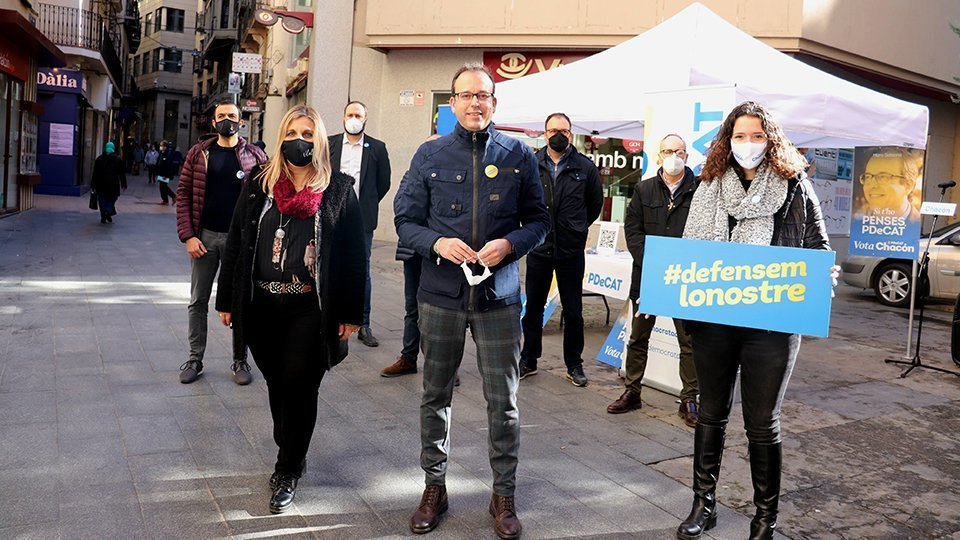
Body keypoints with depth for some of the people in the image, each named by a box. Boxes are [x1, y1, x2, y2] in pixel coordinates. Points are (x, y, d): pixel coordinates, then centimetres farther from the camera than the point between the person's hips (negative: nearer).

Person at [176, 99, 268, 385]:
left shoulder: (255, 156, 1)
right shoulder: (199, 153, 5)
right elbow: (183, 194, 3)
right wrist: (188, 235, -6)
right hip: (204, 236, 2)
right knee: (198, 301, 10)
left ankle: (240, 360, 19)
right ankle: (195, 359, 23)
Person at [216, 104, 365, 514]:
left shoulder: (338, 191, -2)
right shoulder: (259, 188, 7)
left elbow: (353, 255, -3)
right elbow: (235, 246, 10)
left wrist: (350, 313, -6)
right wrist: (227, 301, 8)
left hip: (310, 310, -3)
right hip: (262, 307, 3)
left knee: (298, 388, 0)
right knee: (276, 385, 13)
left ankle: (287, 472, 17)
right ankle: (291, 454, 34)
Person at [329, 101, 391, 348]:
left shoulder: (377, 148, 2)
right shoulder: (329, 144, 6)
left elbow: (384, 182, 8)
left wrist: (367, 205, 9)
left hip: (362, 219, -1)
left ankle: (363, 325, 9)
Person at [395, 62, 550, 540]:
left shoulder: (519, 156, 4)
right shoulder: (430, 155, 5)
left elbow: (538, 220, 7)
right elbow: (405, 219, 5)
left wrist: (510, 244, -13)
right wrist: (438, 243, -14)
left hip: (498, 296, 0)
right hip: (441, 294, 1)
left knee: (503, 401, 4)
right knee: (435, 395, 12)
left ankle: (504, 496, 22)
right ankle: (434, 487, 29)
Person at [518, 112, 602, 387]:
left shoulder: (585, 167, -1)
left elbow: (596, 203, 13)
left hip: (571, 251, -1)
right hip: (538, 248, 1)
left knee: (573, 312, 7)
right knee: (533, 308, 10)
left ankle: (574, 364, 20)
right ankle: (528, 360, 24)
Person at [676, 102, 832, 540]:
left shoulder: (794, 187, 1)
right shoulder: (710, 187, 8)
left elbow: (817, 245, 7)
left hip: (772, 323, -2)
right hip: (712, 319, 3)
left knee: (762, 424, 6)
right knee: (711, 413, 14)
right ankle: (703, 503, 29)